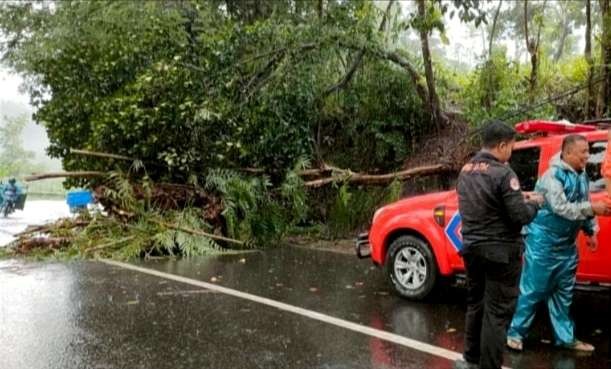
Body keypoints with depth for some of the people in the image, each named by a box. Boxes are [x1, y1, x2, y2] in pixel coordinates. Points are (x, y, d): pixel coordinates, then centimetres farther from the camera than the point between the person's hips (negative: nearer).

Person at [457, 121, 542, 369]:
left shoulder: (466, 170, 5)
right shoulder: (502, 173, -20)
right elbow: (520, 216, -19)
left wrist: (516, 197, 13)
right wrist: (533, 203, 1)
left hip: (472, 248, 8)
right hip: (500, 252, -8)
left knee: (476, 303, 21)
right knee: (497, 311, 1)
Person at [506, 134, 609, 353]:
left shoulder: (582, 175, 7)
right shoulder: (553, 176, -19)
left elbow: (584, 205, 16)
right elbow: (561, 208, -27)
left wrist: (591, 231, 10)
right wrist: (592, 209, -30)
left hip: (567, 245, 8)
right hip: (544, 242, -8)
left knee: (563, 293, 15)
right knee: (533, 290, -2)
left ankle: (565, 337, 24)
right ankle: (516, 333, 8)